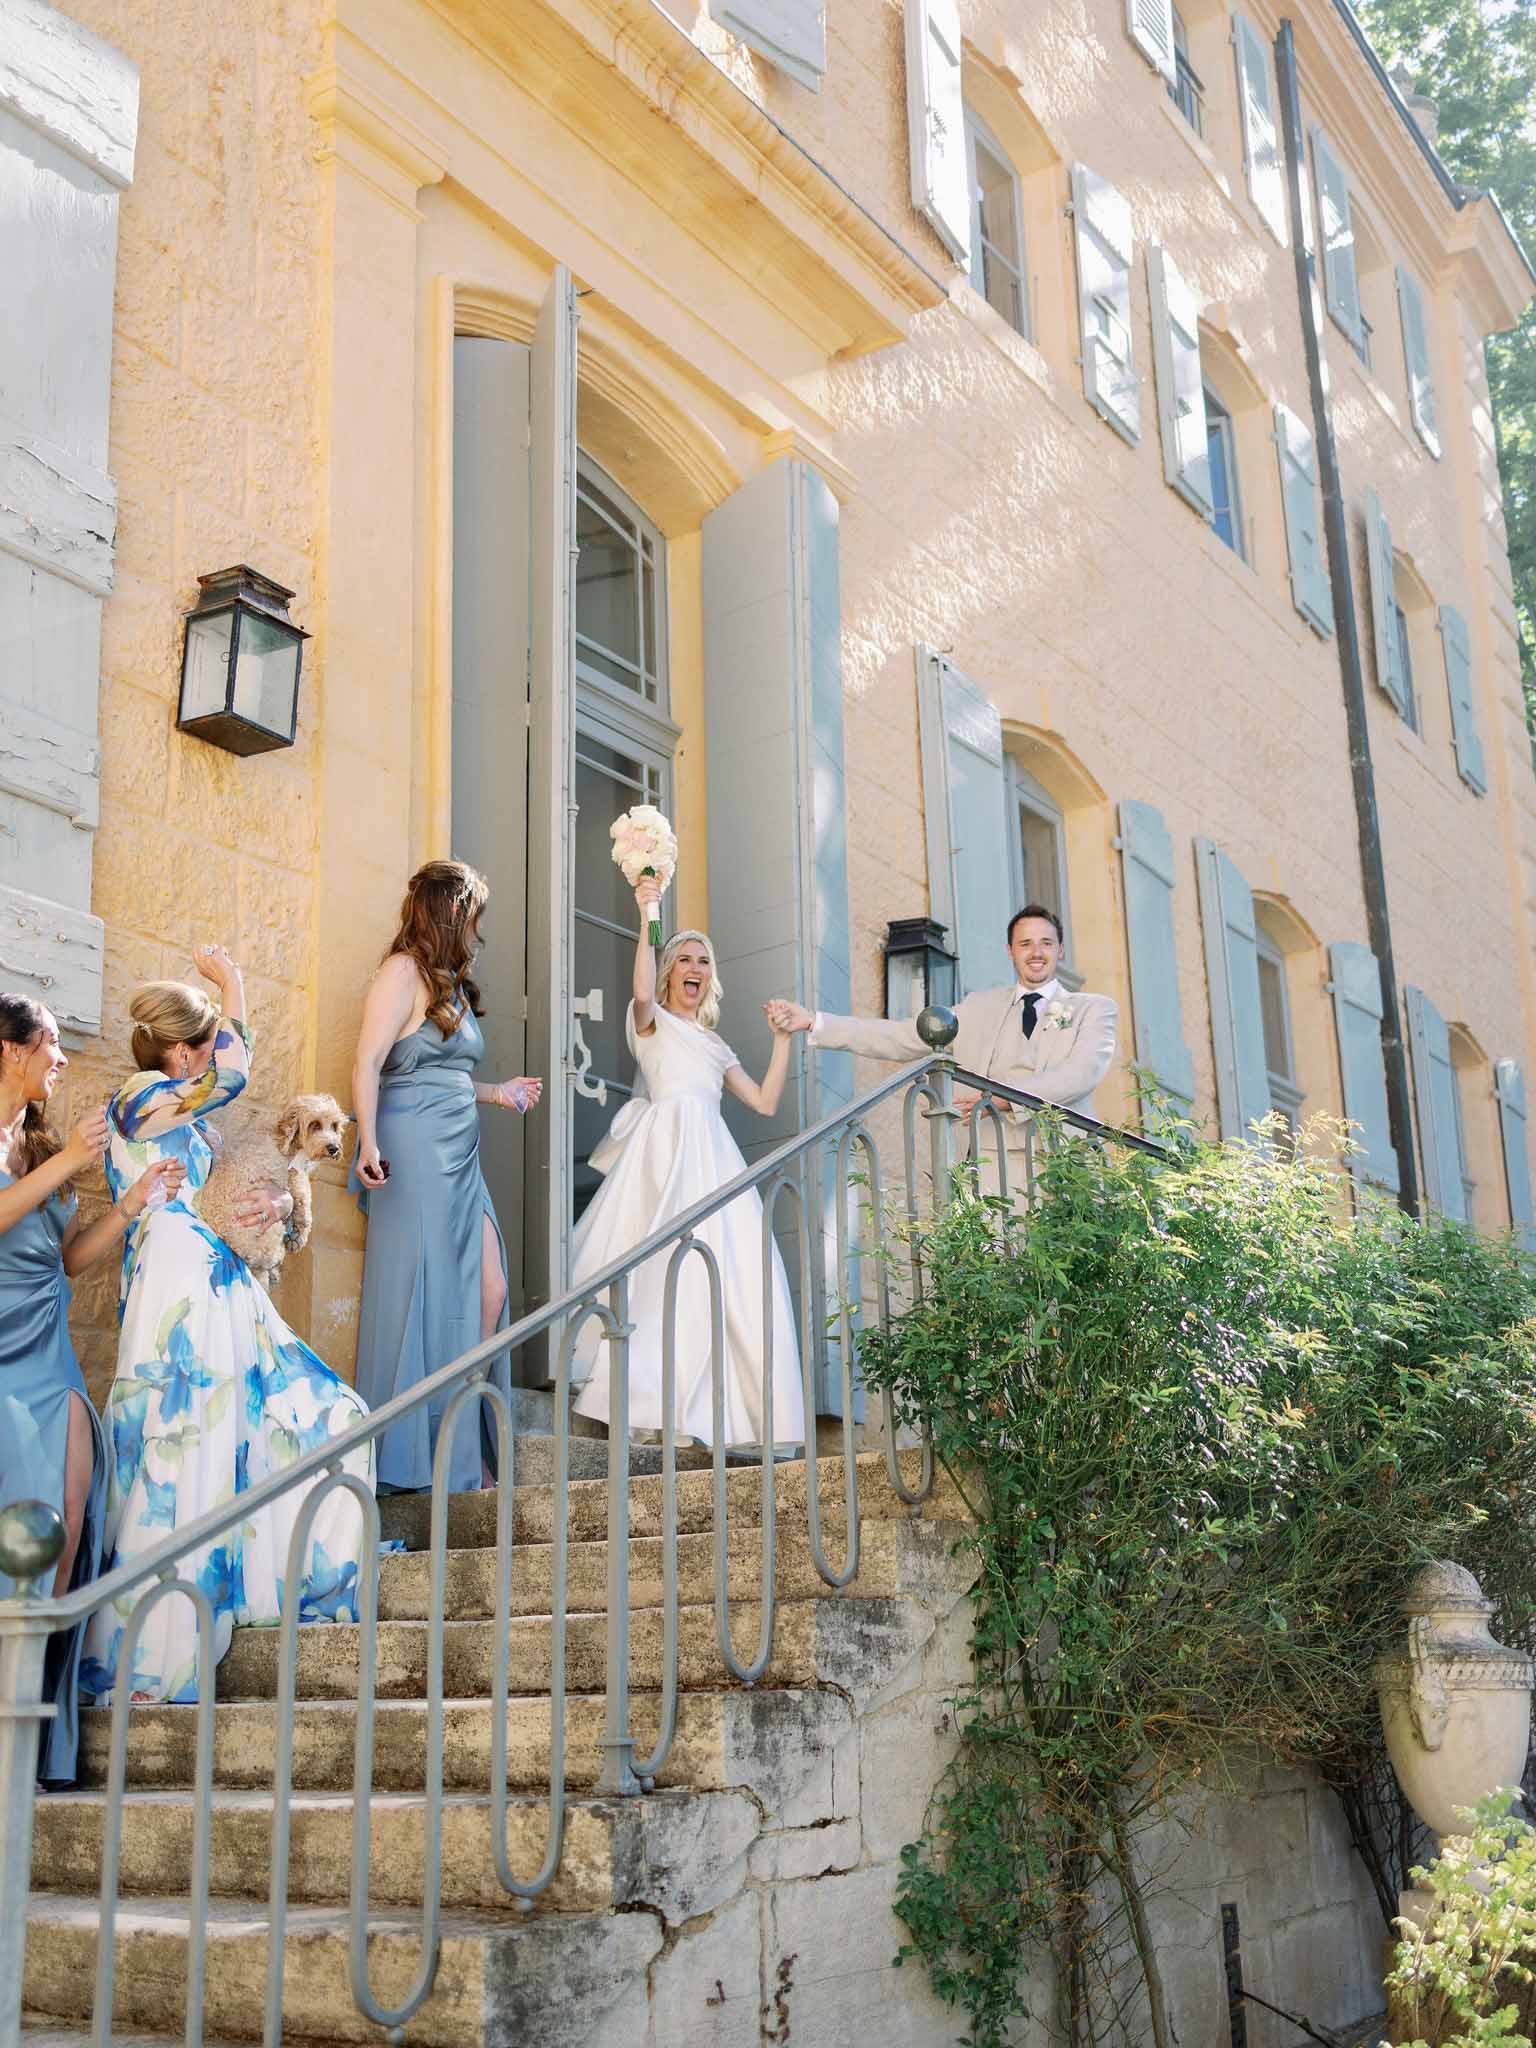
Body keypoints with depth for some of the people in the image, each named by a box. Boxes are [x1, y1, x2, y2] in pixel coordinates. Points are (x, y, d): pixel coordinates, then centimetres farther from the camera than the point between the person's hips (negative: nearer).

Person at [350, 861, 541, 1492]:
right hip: (414, 1150, -9)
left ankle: (465, 1450, 10)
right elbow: (368, 1064, -13)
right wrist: (370, 1144, -24)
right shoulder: (403, 971, -5)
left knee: (487, 1291, 3)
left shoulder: (452, 984, 21)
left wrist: (497, 1093, 29)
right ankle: (410, 1459, 2)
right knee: (419, 1294, -5)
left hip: (459, 1156, 9)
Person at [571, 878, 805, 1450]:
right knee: (664, 1269, -19)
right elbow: (643, 990, -11)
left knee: (732, 1274, -7)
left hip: (711, 1156, 5)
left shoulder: (714, 1044, 30)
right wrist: (646, 919, -16)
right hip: (666, 1150, -5)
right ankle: (650, 1395, -19)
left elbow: (765, 1101, 23)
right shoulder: (651, 1020, 15)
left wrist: (782, 1039, 22)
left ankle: (741, 1412, -7)